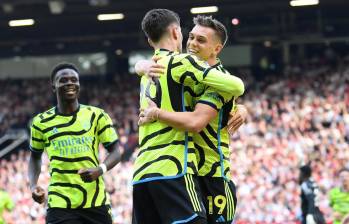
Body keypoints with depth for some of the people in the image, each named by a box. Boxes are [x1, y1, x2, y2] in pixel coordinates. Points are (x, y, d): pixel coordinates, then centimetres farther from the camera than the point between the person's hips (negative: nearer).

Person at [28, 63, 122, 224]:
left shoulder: (96, 116, 3)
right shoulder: (42, 122, 6)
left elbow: (115, 152, 4)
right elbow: (35, 157, 21)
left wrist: (100, 169, -17)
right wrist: (33, 185, 3)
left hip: (96, 202, 1)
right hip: (60, 205, -1)